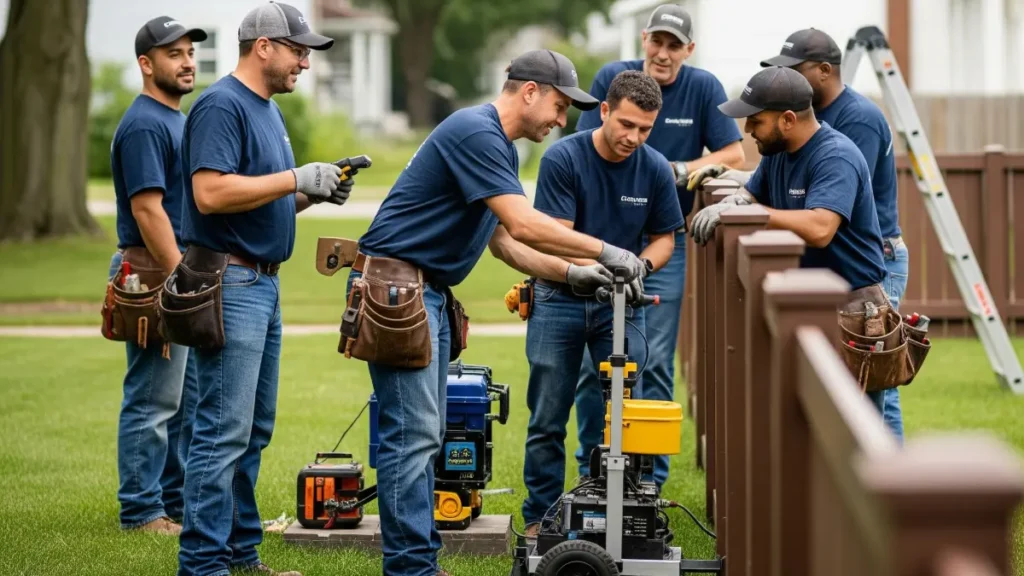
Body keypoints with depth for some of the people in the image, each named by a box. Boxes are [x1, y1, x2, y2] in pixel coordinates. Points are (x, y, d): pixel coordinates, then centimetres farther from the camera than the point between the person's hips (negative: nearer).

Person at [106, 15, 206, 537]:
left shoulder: (178, 120, 17)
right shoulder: (144, 125, -14)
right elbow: (147, 208, -21)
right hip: (157, 276, -10)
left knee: (188, 401, 13)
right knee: (153, 403, -5)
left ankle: (177, 502, 20)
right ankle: (142, 511, 1)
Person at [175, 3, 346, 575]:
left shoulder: (269, 109, 18)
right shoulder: (221, 105, -12)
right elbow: (211, 194, -24)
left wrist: (316, 191, 6)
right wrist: (296, 178, -19)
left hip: (264, 283, 10)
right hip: (230, 284, -10)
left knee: (254, 431, 13)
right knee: (225, 431, -10)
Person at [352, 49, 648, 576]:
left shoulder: (501, 149, 17)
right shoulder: (475, 132, -16)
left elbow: (504, 241, 20)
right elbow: (524, 224, -23)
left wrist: (572, 273, 9)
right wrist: (605, 252, -16)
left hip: (429, 291, 11)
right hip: (394, 284, -11)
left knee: (424, 434, 10)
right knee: (412, 434, -10)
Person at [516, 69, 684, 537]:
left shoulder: (656, 169, -6)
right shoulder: (563, 158, -15)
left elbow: (664, 237, 4)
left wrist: (640, 265, -18)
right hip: (560, 300, -2)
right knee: (547, 419, 4)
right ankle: (541, 516, 15)